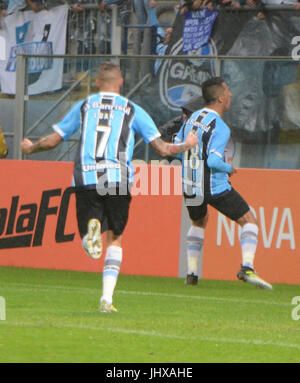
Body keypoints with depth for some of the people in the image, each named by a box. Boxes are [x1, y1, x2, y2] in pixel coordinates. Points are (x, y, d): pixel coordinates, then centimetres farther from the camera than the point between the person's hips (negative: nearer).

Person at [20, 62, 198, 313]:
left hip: (85, 179, 1)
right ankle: (107, 298, 4)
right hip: (118, 178, 0)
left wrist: (30, 148, 39)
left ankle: (91, 229, -35)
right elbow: (162, 149, 10)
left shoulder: (83, 107, 15)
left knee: (89, 243, 4)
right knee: (115, 239, 15)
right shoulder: (132, 110, 11)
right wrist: (186, 146, 30)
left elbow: (52, 141, 17)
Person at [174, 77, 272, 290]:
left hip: (190, 185, 7)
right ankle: (247, 268, -16)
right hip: (216, 187, -7)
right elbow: (213, 161, -25)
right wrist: (229, 168, -6)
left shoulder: (192, 118, 6)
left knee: (199, 223, 32)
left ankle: (192, 272, 23)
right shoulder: (220, 128, -17)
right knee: (249, 222, 3)